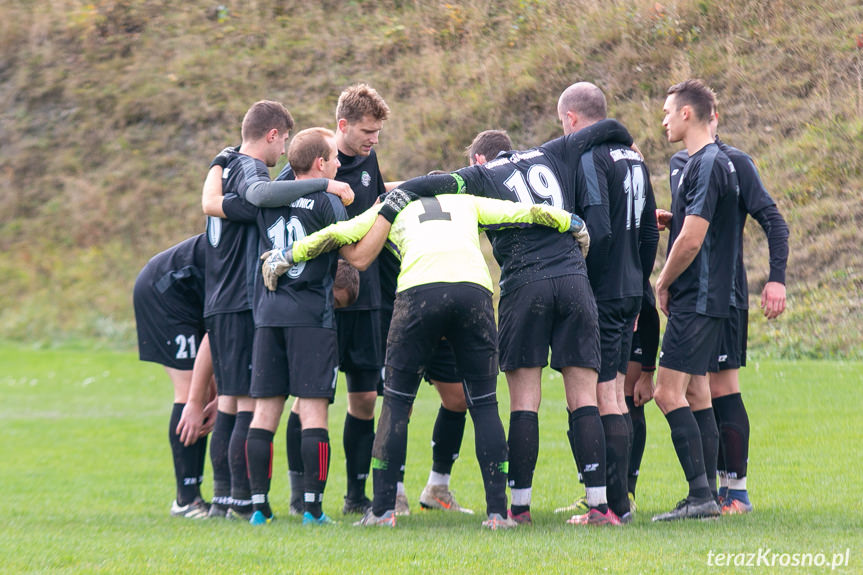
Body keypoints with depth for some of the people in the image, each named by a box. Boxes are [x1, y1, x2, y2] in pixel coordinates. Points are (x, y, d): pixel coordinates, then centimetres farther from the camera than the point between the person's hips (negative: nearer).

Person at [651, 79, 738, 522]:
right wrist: (668, 219, 10)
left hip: (696, 298, -10)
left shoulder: (706, 166, -17)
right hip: (706, 298, 10)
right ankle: (706, 496, 12)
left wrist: (663, 283, -7)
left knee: (669, 393, -12)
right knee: (695, 393, 11)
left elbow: (691, 239, -21)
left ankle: (701, 494, -15)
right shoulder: (714, 161, 15)